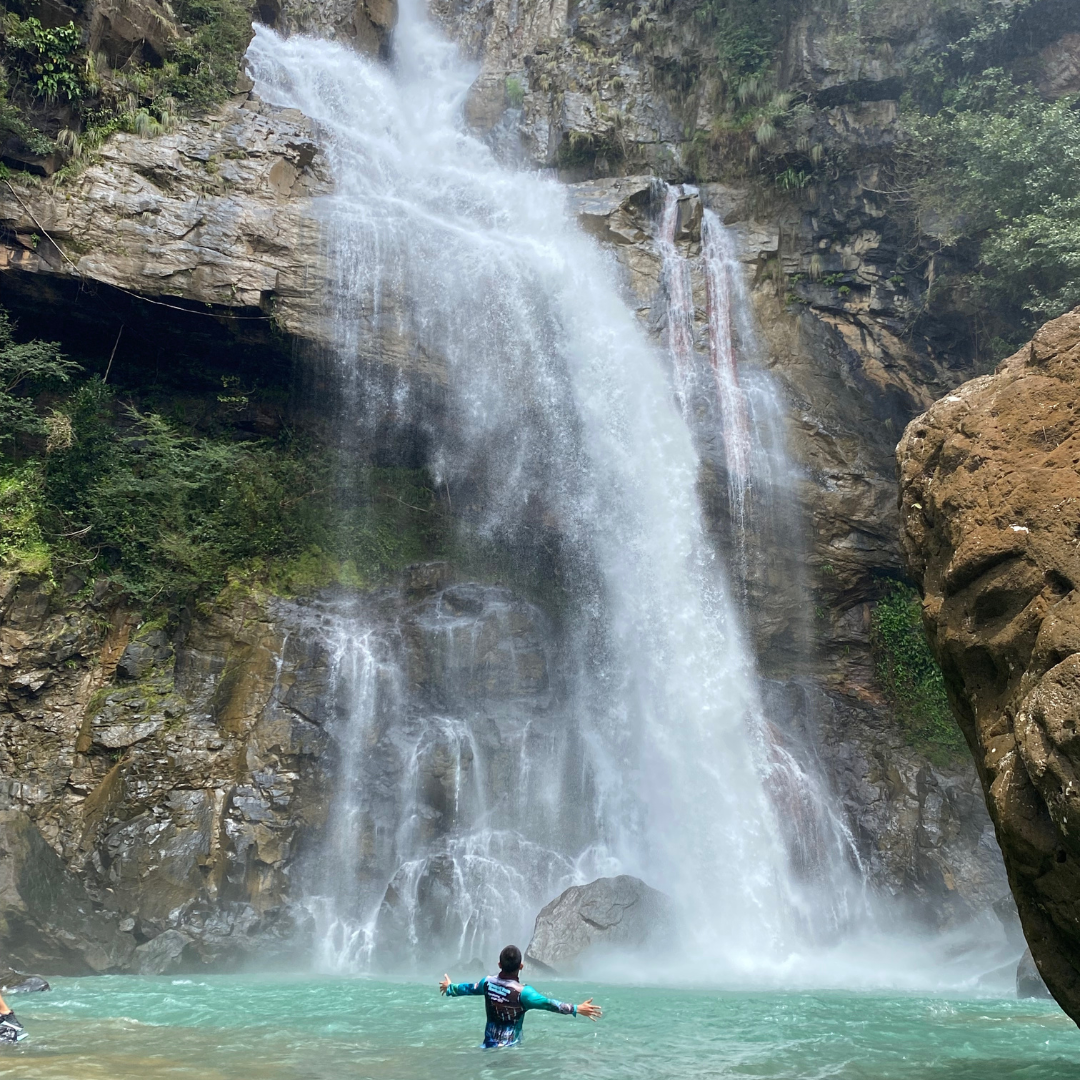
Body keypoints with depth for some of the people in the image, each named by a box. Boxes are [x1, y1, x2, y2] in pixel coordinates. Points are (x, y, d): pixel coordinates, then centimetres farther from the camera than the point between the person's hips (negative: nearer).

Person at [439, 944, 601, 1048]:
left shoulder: (488, 982, -4)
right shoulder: (522, 992, -22)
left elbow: (468, 988, 14)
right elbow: (548, 1003, -31)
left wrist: (449, 988, 35)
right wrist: (576, 1009, -35)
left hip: (489, 1045, 6)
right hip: (510, 1048, -5)